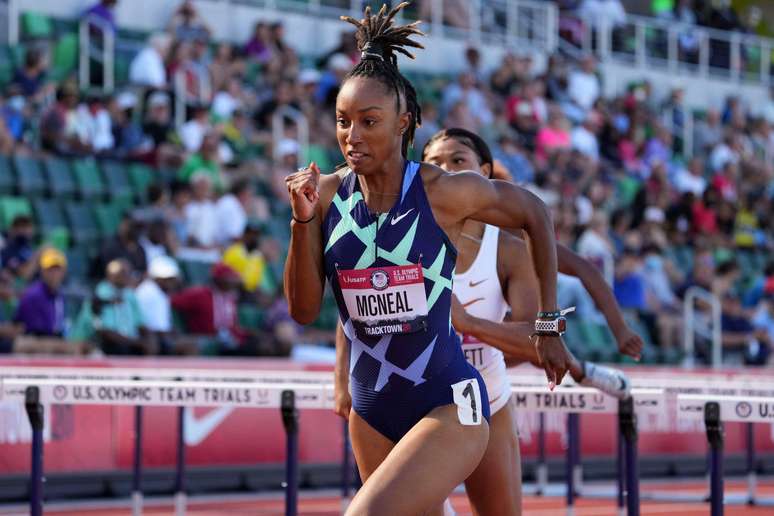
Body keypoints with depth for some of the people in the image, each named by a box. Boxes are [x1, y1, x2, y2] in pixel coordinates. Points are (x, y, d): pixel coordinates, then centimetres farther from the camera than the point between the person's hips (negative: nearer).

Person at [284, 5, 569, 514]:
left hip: (449, 407, -5)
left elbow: (535, 214, 5)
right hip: (373, 411, 5)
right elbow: (304, 310, -2)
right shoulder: (327, 195, -1)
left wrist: (549, 325, 7)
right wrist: (303, 221, -15)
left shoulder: (446, 191, -11)